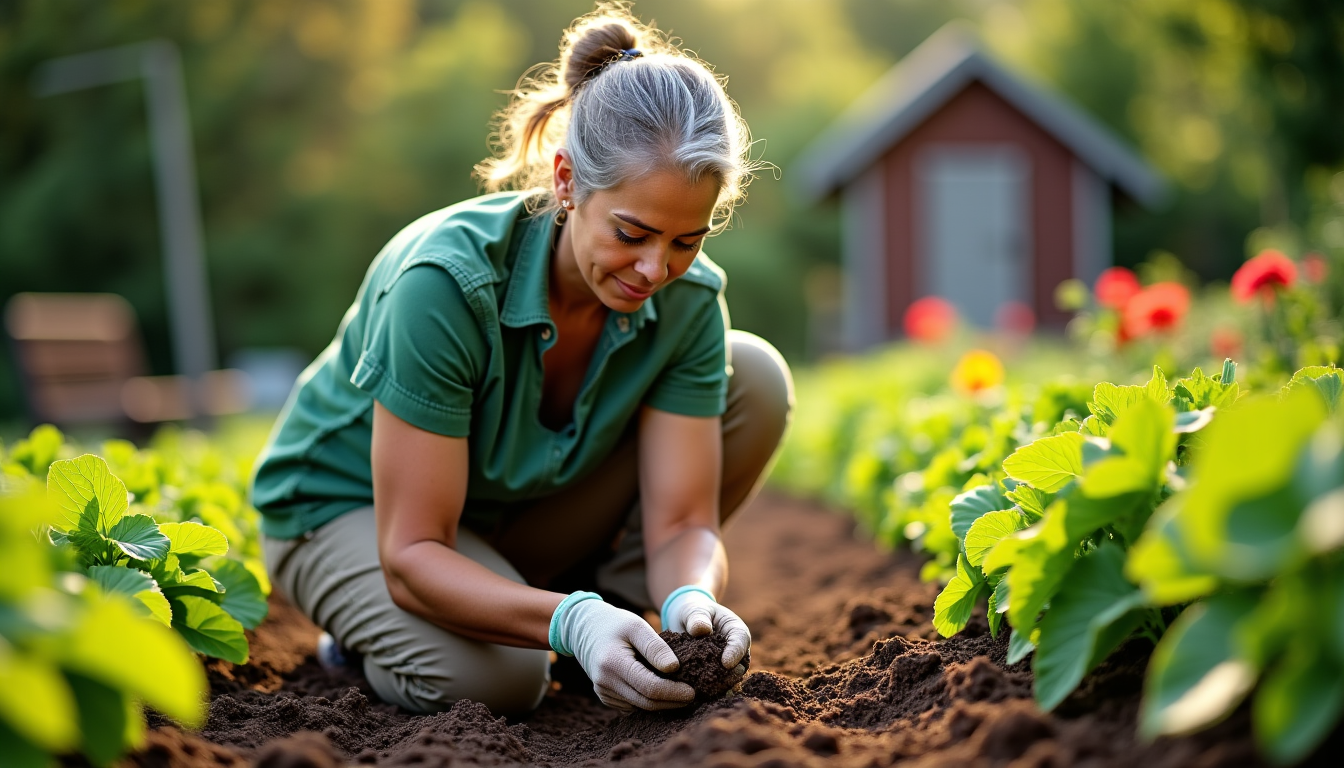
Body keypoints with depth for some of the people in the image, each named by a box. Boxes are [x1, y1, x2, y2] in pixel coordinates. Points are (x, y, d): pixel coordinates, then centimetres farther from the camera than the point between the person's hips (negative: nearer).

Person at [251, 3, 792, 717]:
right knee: (494, 676, -36)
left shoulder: (686, 298, -20)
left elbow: (682, 522, -19)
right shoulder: (445, 281, -35)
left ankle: (617, 605, -1)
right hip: (350, 505, -4)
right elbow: (411, 554, -34)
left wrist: (690, 600, -43)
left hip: (519, 510, 4)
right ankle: (376, 629, 0)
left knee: (755, 377, -15)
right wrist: (569, 620, -49)